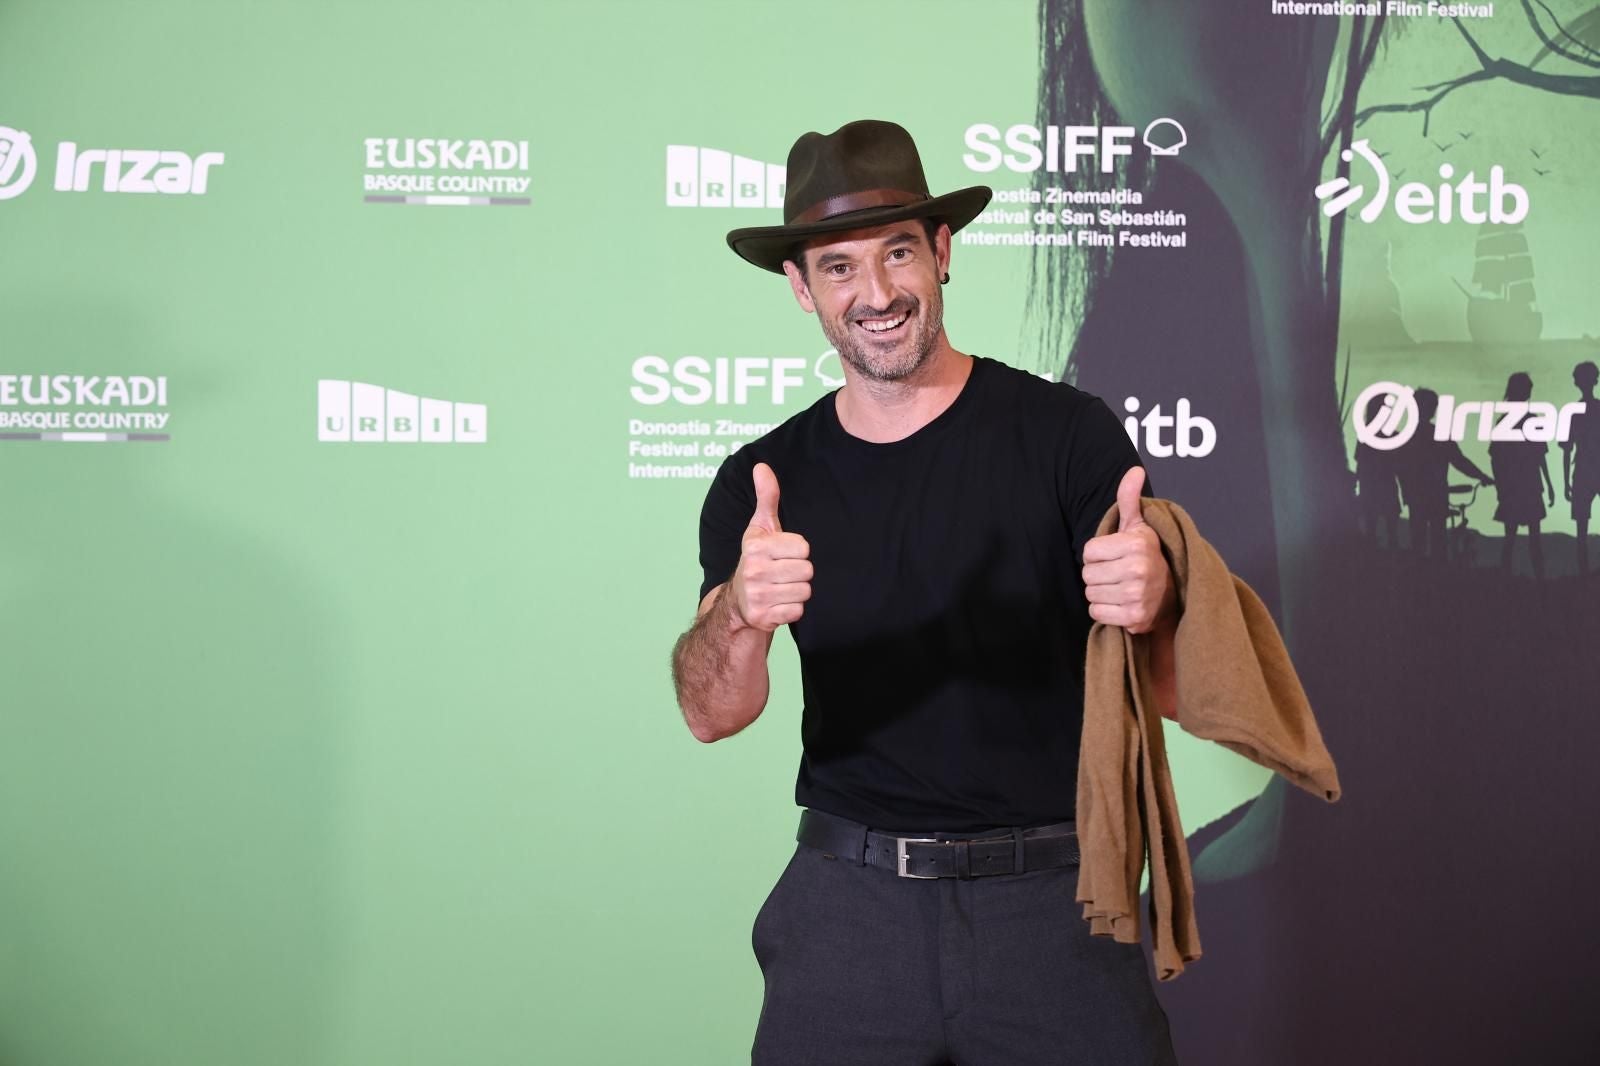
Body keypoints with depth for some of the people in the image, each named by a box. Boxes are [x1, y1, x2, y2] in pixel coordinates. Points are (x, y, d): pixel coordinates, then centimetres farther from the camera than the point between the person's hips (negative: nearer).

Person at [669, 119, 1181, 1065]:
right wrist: (743, 615, -32)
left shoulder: (1067, 434, -6)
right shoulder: (761, 483, 2)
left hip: (1051, 892, -1)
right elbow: (712, 712, -10)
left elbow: (1174, 692, -8)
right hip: (849, 904, 2)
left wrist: (1155, 606, -32)